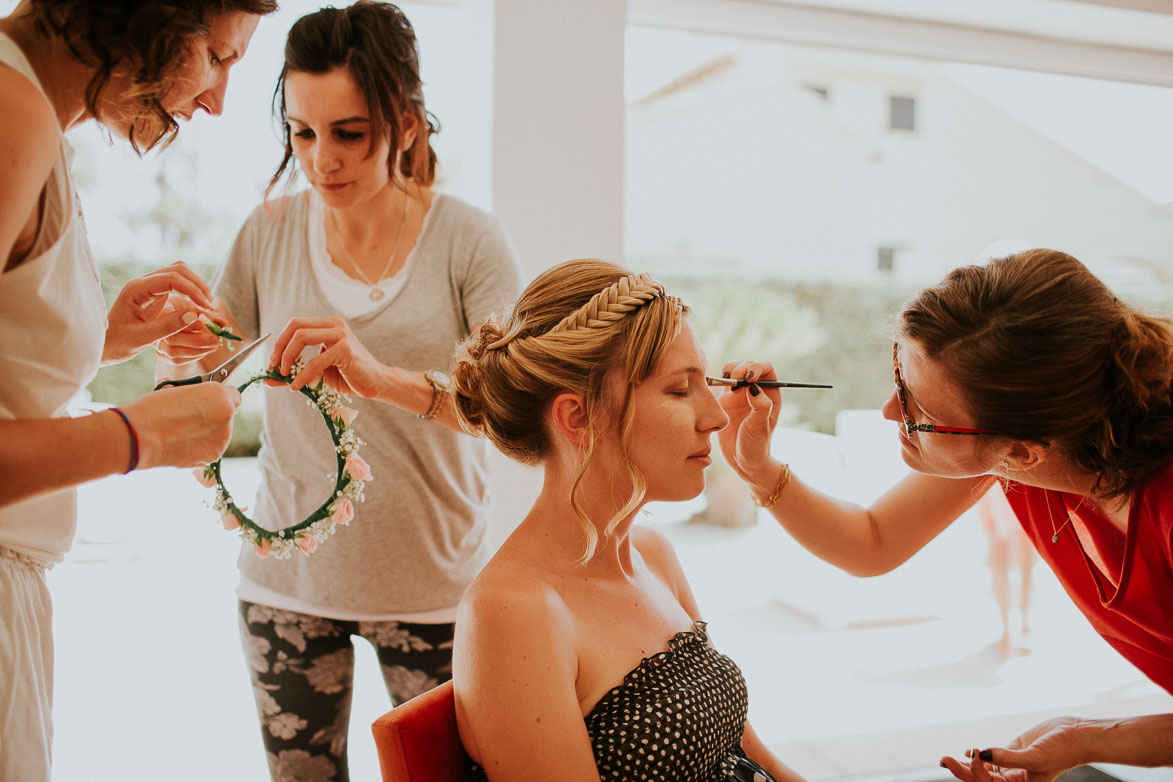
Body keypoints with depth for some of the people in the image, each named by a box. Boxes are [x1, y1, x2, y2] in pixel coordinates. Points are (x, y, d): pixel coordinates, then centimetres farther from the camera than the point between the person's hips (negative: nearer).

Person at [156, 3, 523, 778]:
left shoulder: (468, 239, -9)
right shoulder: (270, 232, -1)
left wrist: (386, 379, -35)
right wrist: (194, 351, -16)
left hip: (431, 576, -2)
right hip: (288, 574, 3)